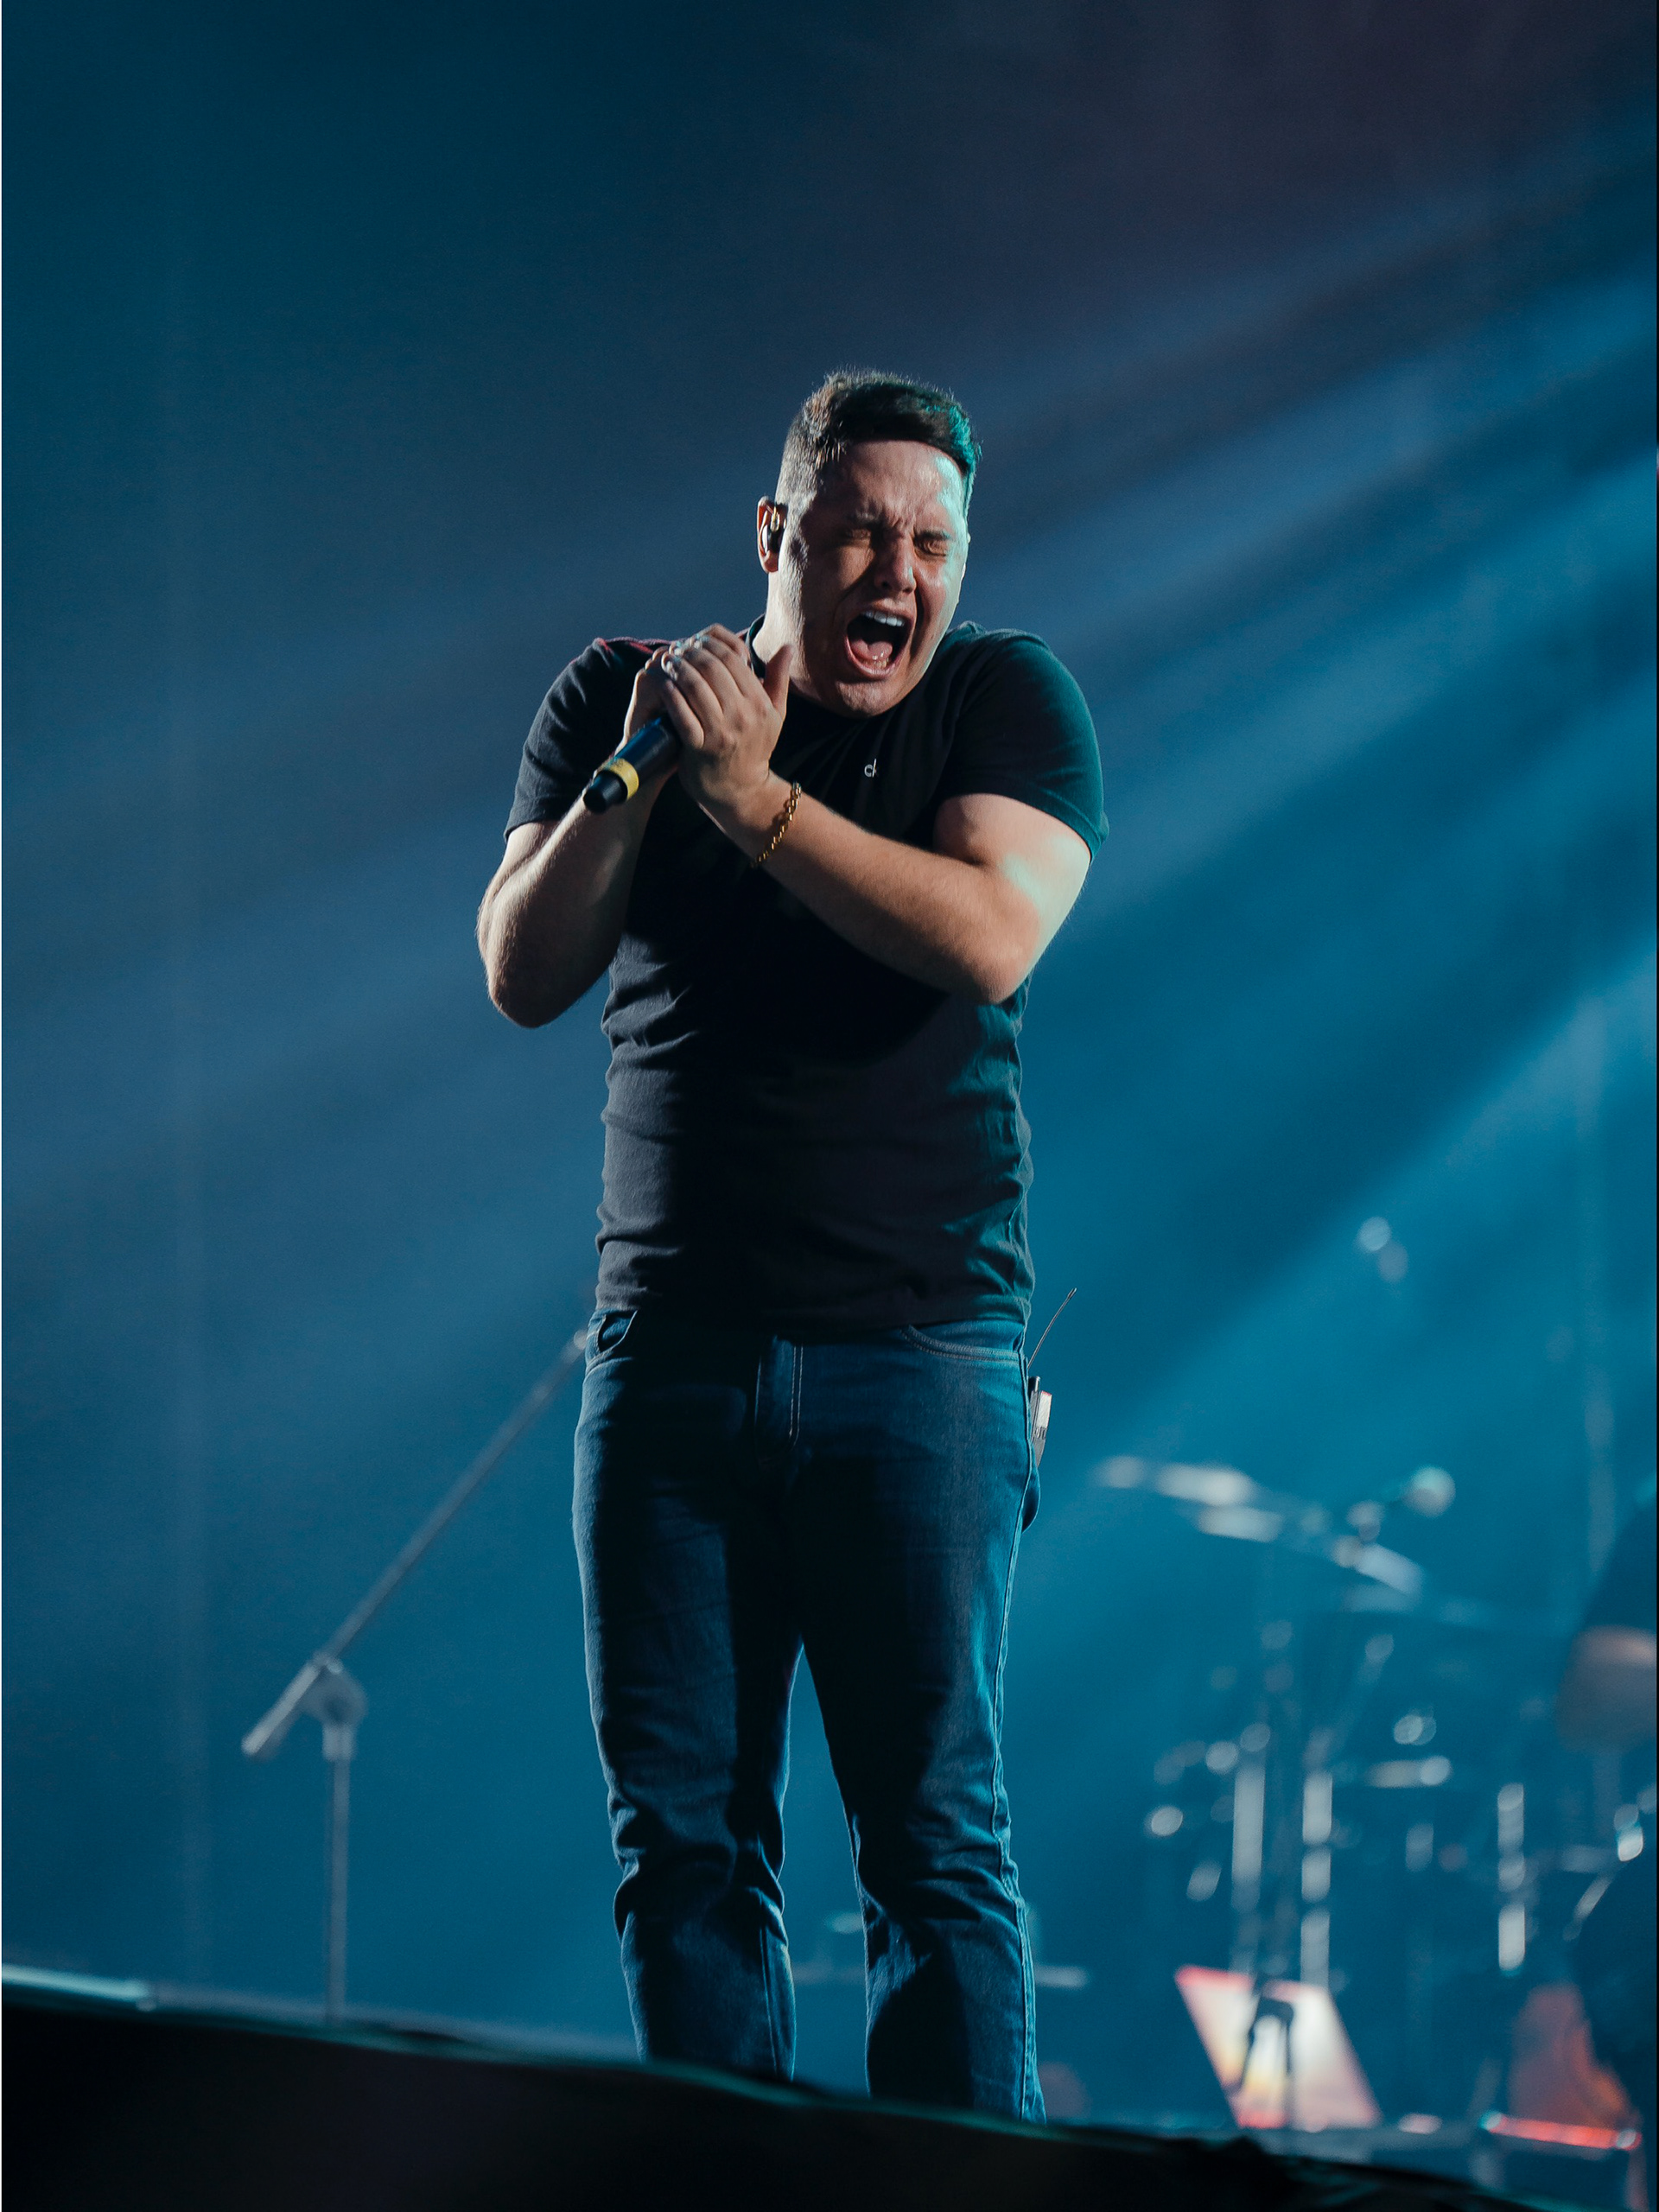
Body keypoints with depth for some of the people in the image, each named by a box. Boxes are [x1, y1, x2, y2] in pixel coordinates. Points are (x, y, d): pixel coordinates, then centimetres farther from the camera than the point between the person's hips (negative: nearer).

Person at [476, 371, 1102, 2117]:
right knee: (680, 1834, 3)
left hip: (915, 1350, -3)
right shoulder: (617, 696, 11)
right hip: (667, 1350, 3)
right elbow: (522, 974, 1)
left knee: (932, 1829, -6)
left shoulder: (1006, 701, 2)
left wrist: (754, 795, -15)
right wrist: (639, 773, -11)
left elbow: (991, 938, -15)